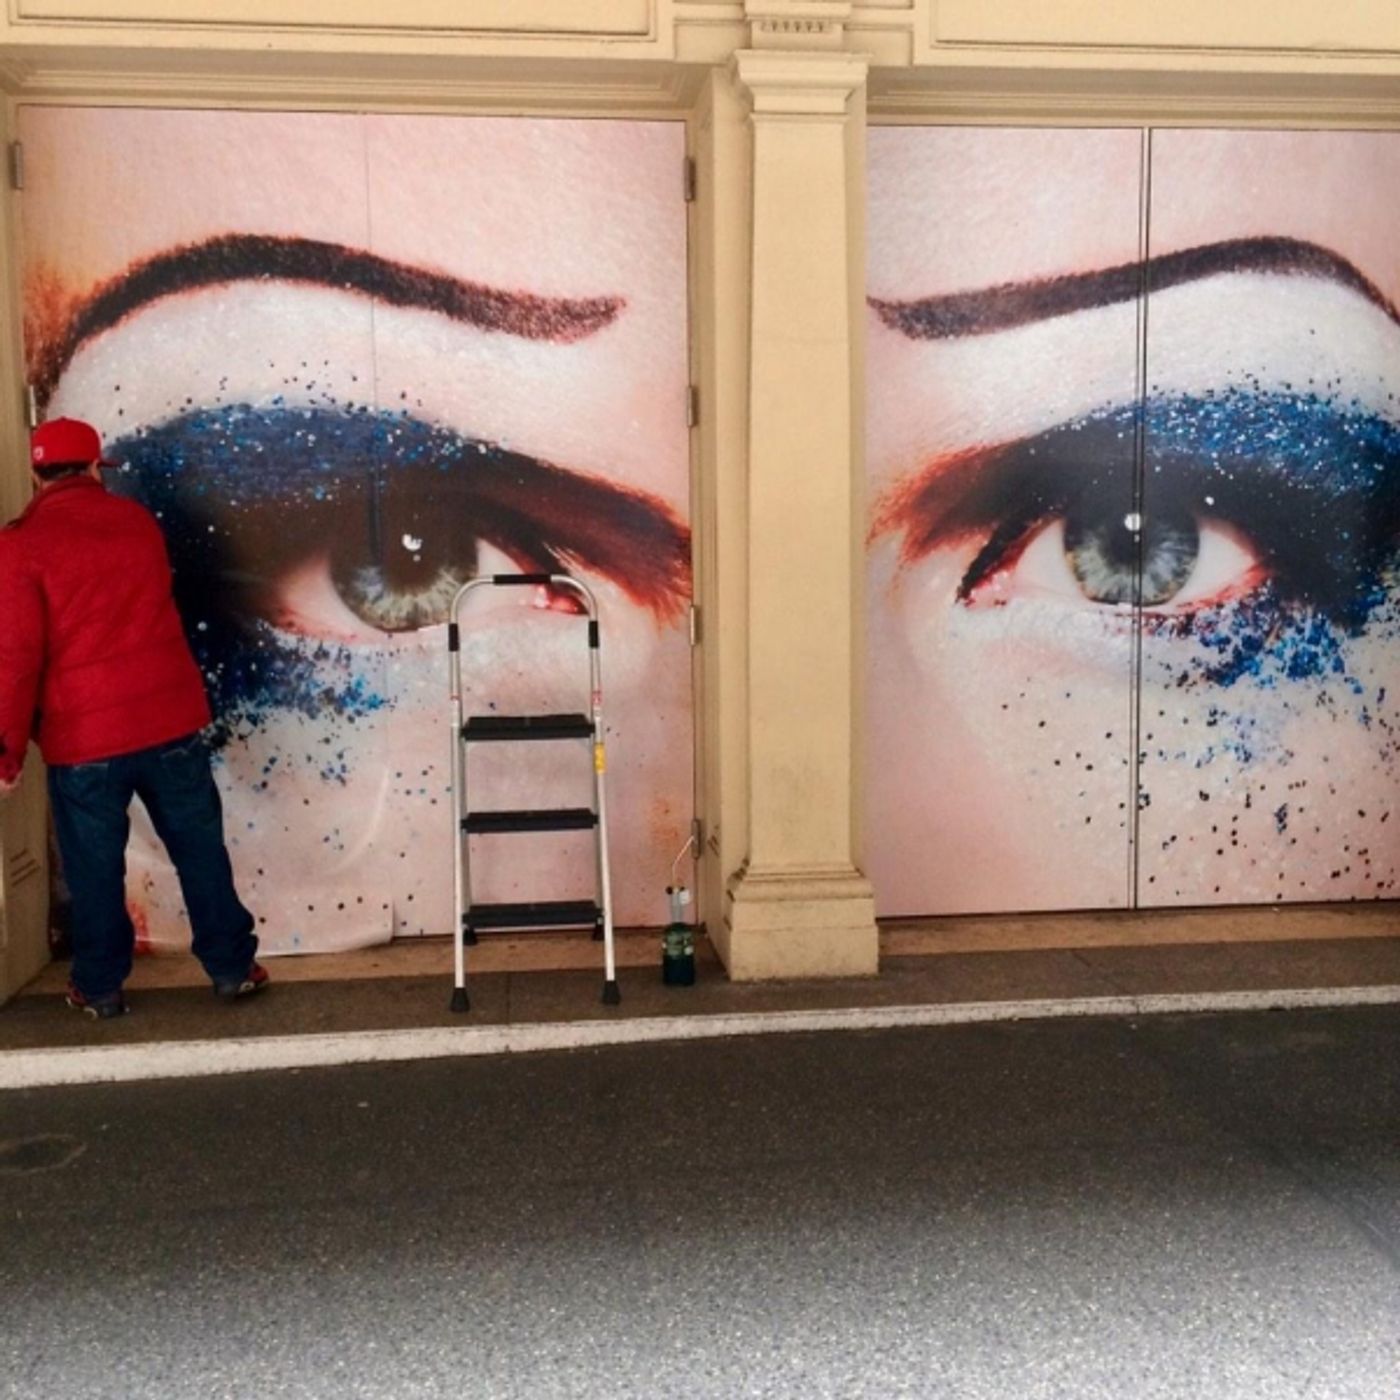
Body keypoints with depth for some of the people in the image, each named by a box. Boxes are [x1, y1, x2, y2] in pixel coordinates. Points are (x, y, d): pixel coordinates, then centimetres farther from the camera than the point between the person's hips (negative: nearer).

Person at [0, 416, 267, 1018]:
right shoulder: (137, 520, 6)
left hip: (82, 735, -3)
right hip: (168, 717, 3)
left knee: (94, 868, 11)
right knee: (200, 849, 12)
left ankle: (100, 987, 22)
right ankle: (232, 968, 20)